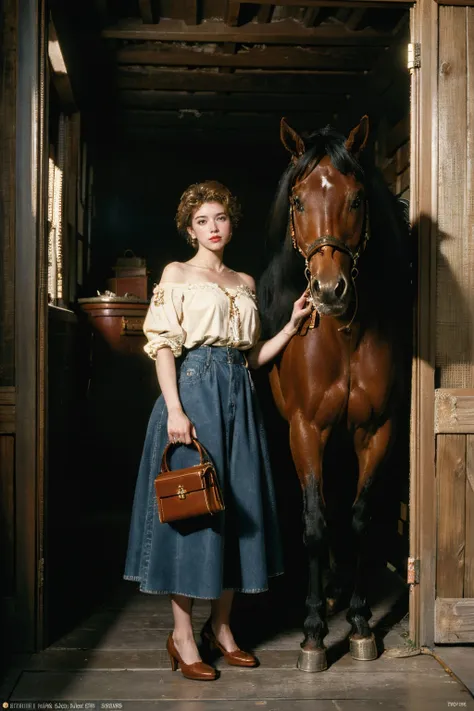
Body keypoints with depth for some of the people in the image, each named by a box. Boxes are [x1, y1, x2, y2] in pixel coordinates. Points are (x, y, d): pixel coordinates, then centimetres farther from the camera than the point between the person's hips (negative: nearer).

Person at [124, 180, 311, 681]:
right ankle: (182, 634, 5)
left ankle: (220, 625, 20)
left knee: (238, 504, 6)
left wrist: (291, 326, 4)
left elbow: (254, 355, 16)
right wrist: (174, 409, -17)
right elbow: (163, 345, -7)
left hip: (238, 395, 6)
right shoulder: (177, 274, 3)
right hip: (193, 389, -5)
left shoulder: (245, 282, 17)